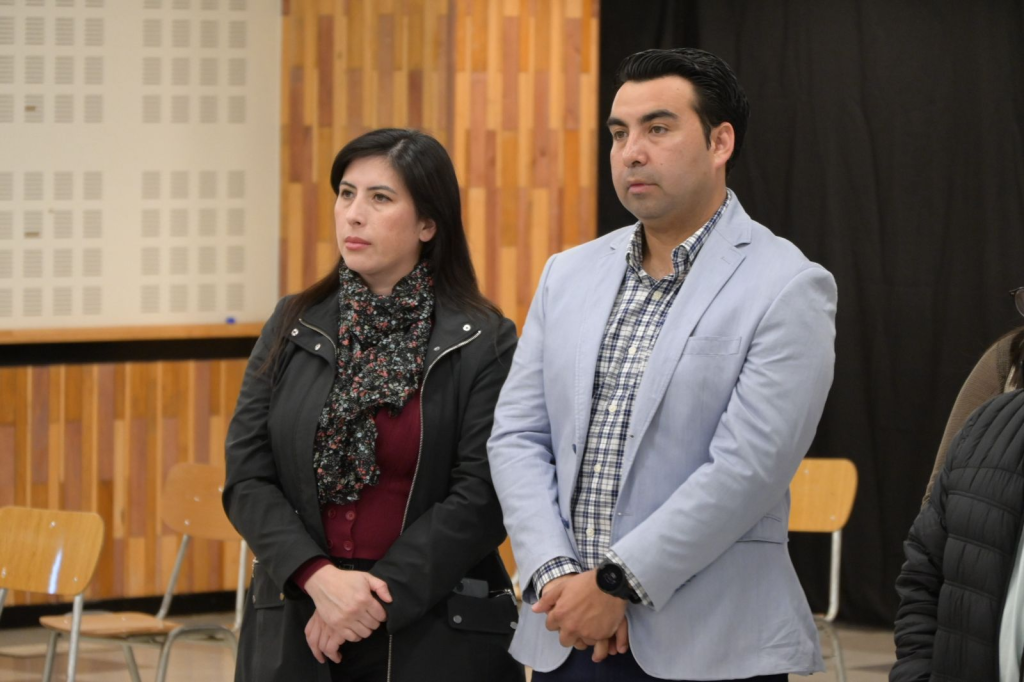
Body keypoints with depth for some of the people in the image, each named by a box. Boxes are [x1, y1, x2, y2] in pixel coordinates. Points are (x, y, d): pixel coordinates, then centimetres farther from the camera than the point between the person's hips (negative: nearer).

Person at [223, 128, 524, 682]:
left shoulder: (484, 343, -4)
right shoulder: (294, 326, 6)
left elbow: (481, 500, -10)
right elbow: (247, 478, 1)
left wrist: (377, 598, -16)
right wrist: (319, 577, -14)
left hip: (436, 630, -3)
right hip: (294, 630, 3)